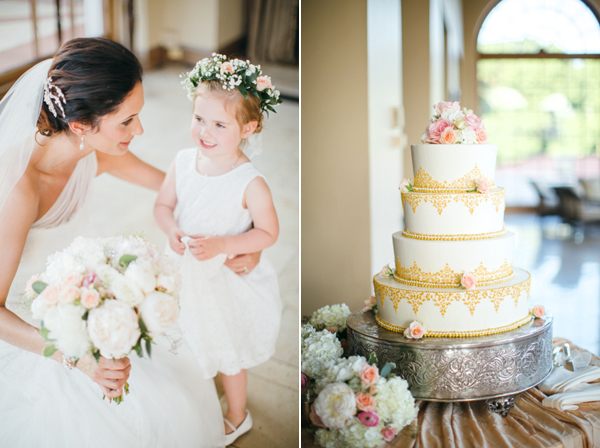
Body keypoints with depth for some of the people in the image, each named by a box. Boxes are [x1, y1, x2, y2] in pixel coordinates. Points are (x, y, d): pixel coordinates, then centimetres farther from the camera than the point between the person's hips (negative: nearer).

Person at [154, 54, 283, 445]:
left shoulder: (250, 183, -26)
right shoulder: (184, 161, -11)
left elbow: (268, 233, -18)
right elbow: (163, 204, 1)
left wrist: (220, 245, -28)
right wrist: (173, 231, -20)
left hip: (226, 280, -5)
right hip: (184, 273, 5)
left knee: (228, 356, 16)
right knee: (188, 344, 27)